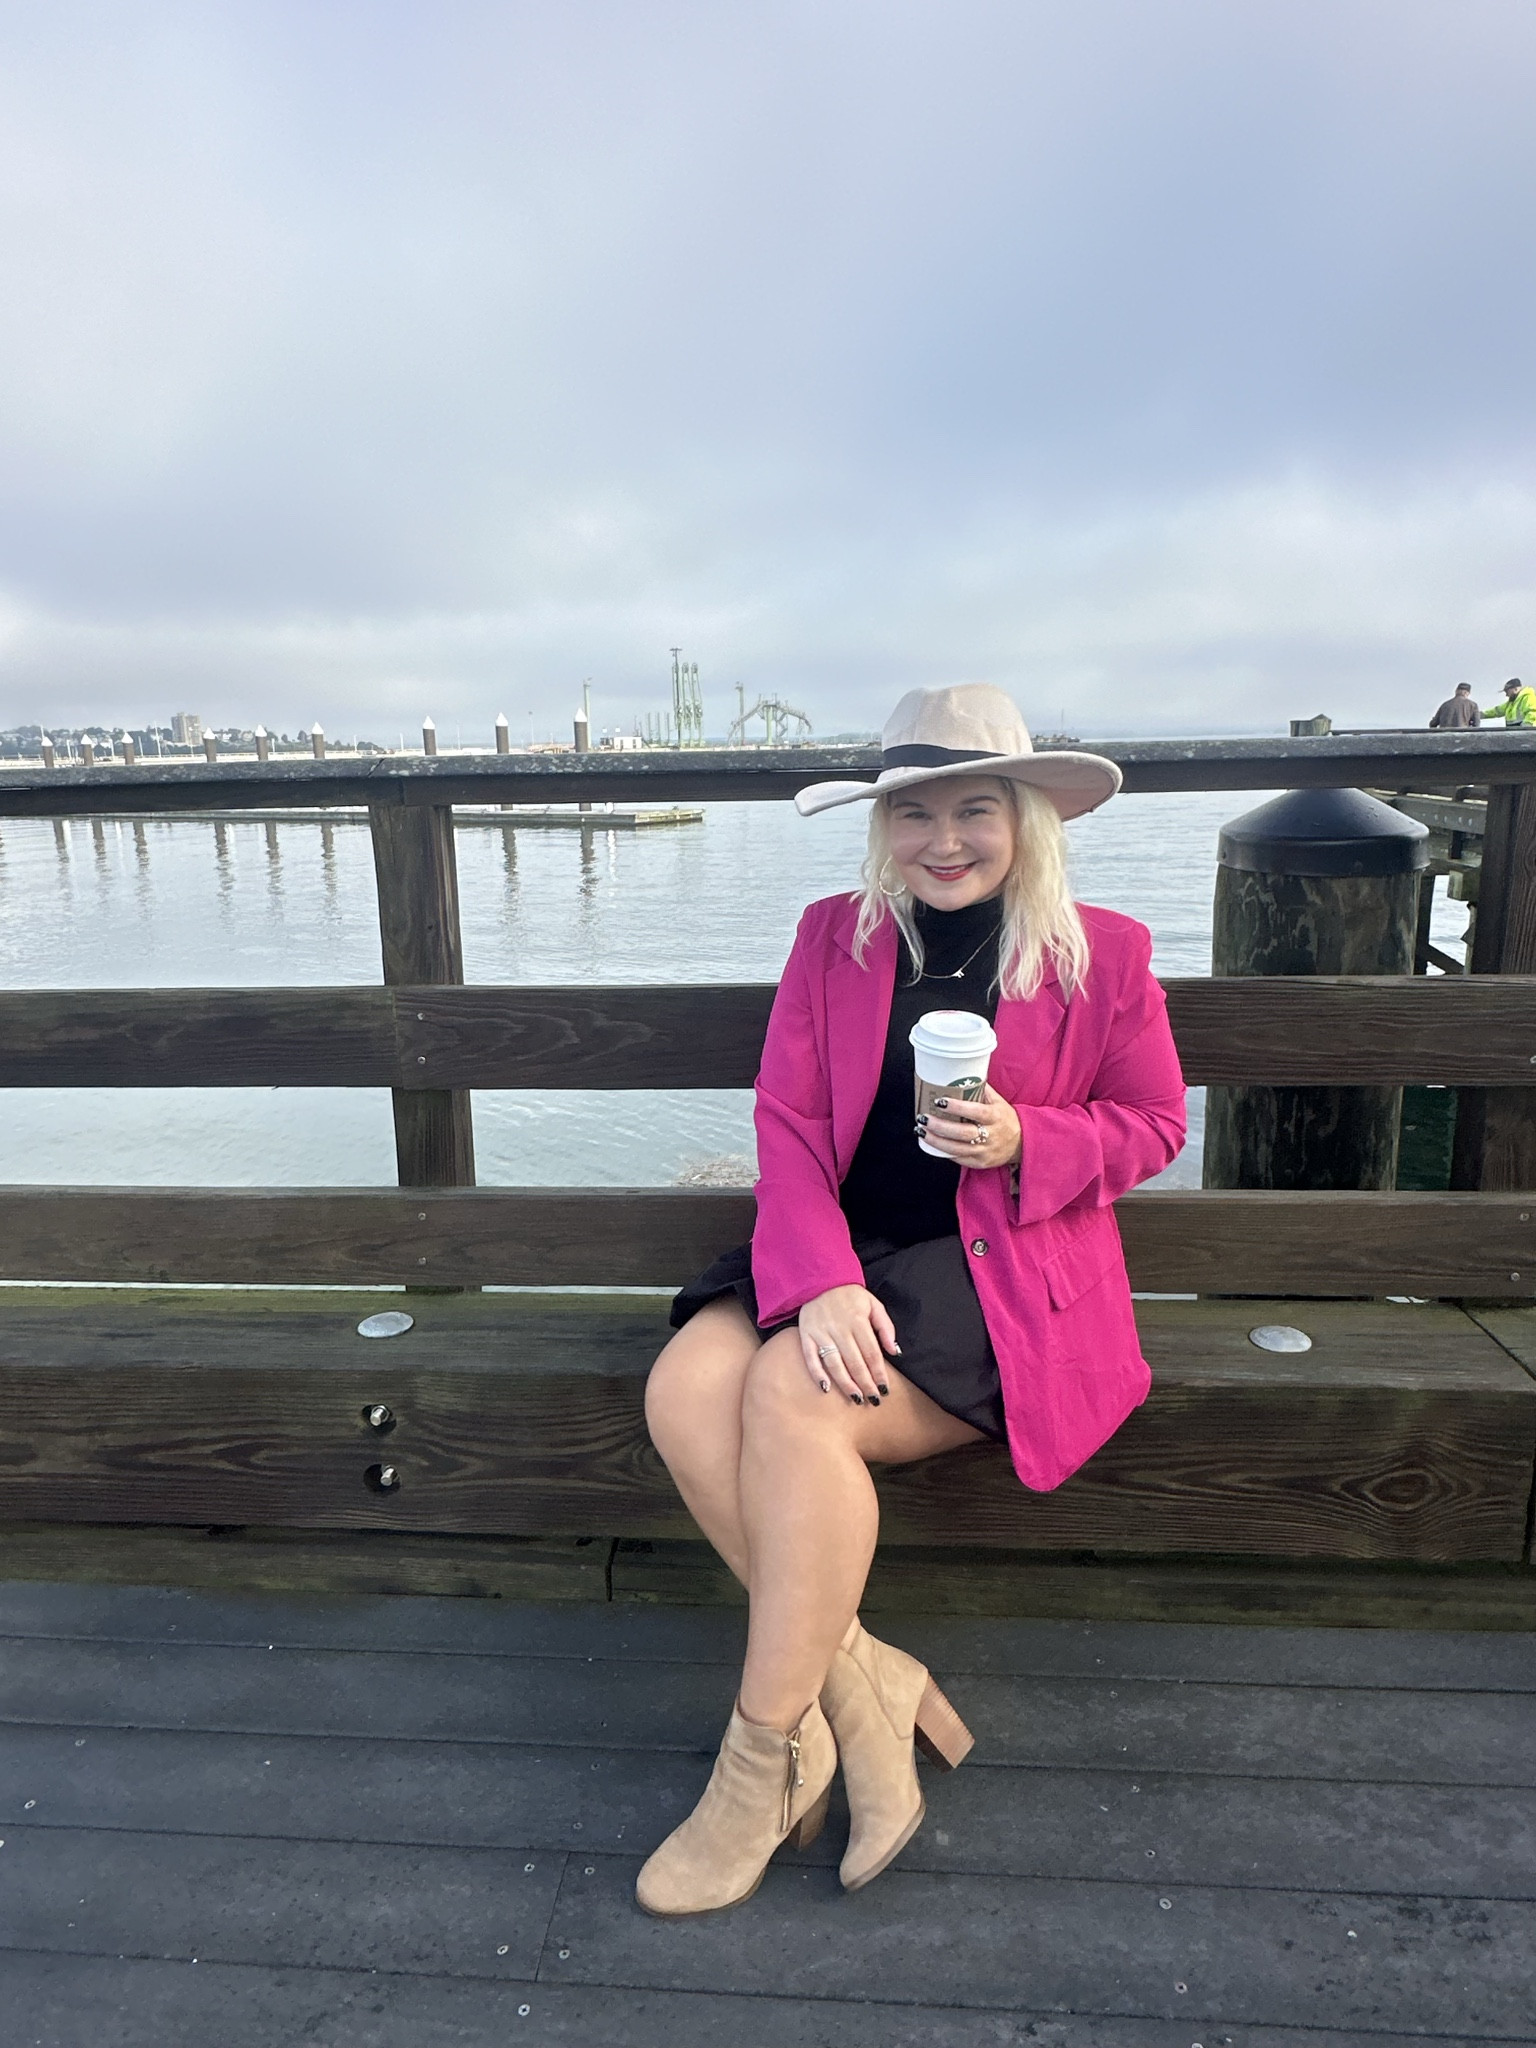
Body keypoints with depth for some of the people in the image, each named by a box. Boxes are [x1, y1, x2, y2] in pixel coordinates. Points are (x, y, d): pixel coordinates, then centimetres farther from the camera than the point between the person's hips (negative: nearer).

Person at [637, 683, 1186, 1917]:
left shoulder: (1103, 954, 2)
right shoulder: (834, 937, 8)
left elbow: (1155, 1123, 9)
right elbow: (787, 1122, 0)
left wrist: (1023, 1140, -13)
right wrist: (820, 1281, -17)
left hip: (1005, 1272, -4)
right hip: (845, 1256, 4)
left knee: (795, 1401, -29)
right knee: (686, 1391, -23)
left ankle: (768, 1756, -9)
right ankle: (864, 1688, -8)